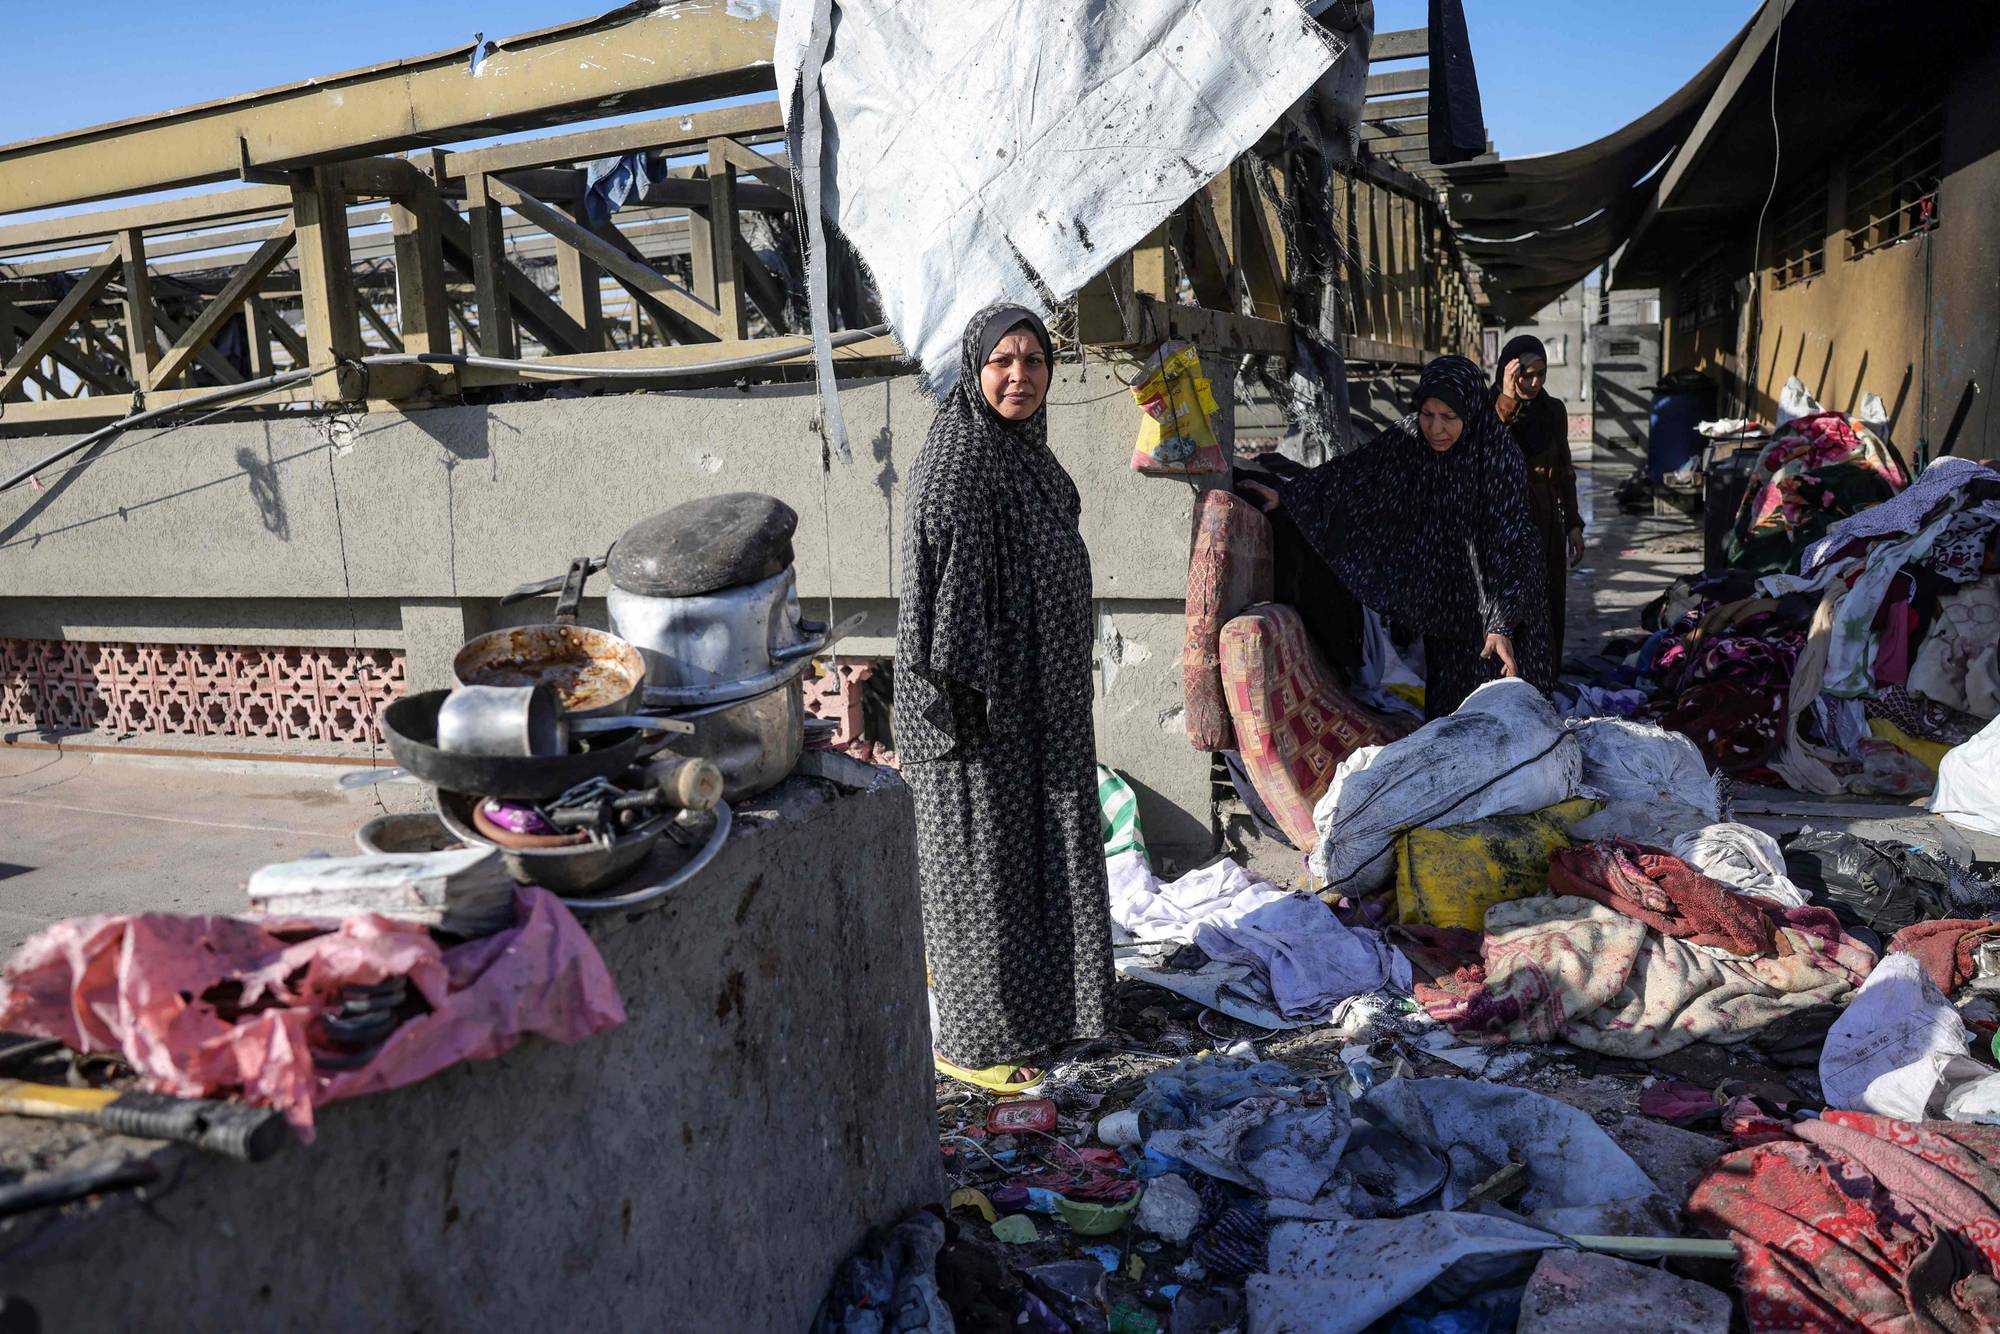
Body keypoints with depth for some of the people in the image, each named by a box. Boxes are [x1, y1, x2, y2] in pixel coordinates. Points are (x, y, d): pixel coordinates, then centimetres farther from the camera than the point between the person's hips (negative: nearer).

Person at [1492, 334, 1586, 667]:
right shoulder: (1490, 407, -8)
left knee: (1550, 611, 9)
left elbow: (1564, 471, 15)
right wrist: (1507, 401, -36)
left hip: (1547, 524, 5)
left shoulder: (1553, 410, 7)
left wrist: (1573, 524, 13)